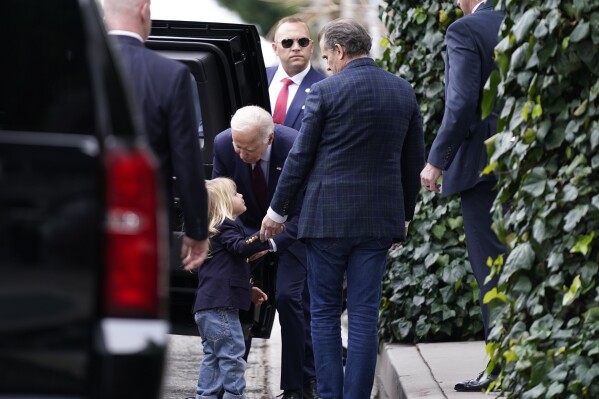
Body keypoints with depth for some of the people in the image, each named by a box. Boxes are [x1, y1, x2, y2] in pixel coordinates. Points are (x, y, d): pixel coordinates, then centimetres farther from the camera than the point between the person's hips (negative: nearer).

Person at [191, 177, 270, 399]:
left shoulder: (214, 232, 25)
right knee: (232, 355, -9)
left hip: (206, 308, 10)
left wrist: (248, 290, 32)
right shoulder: (225, 227, -6)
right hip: (220, 306, -10)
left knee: (213, 357, 12)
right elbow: (240, 247, -27)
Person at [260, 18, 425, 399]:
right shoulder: (404, 92, 6)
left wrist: (277, 210, 5)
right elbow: (415, 160, 12)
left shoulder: (326, 91, -9)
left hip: (328, 216, -4)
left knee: (325, 311, 6)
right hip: (380, 219, 4)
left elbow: (301, 156, -6)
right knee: (365, 314, 5)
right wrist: (403, 215, 22)